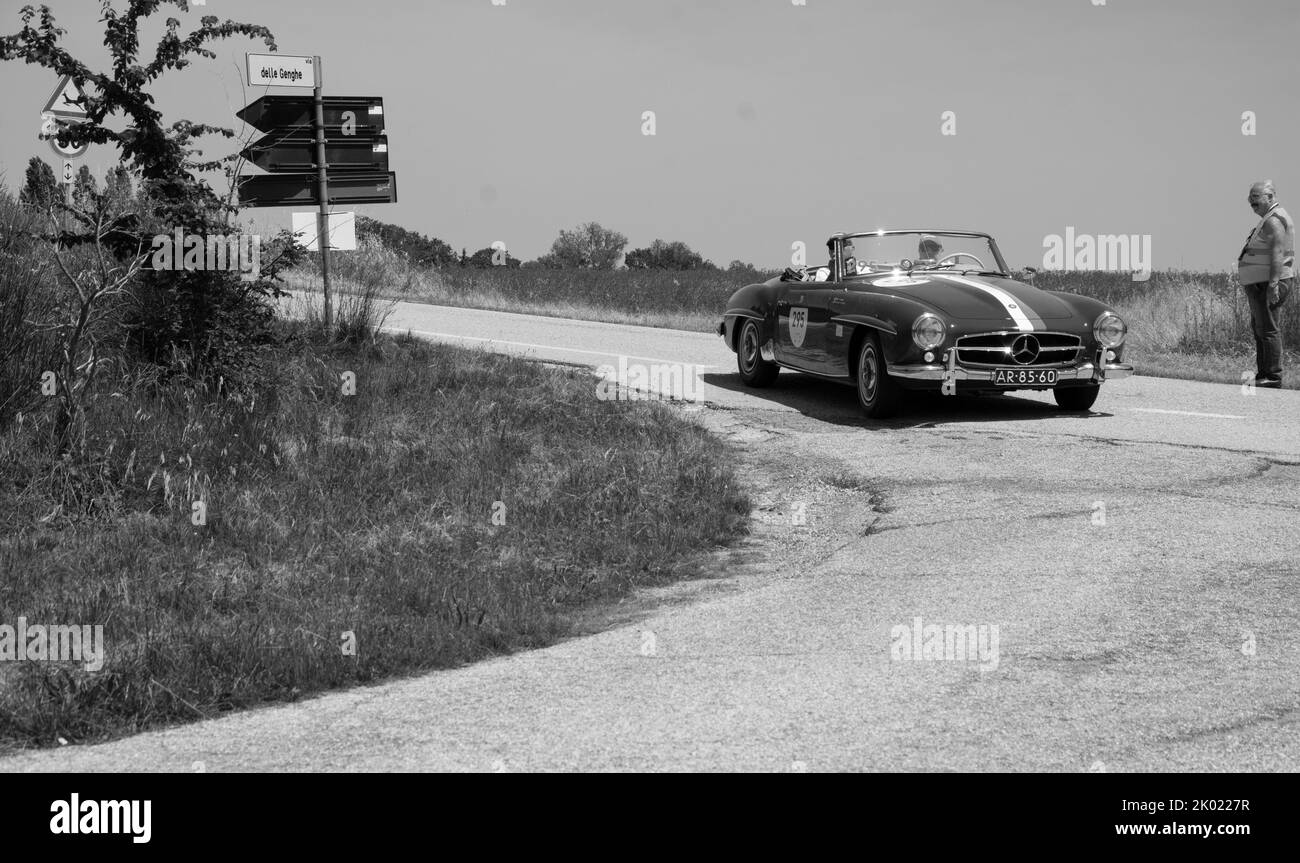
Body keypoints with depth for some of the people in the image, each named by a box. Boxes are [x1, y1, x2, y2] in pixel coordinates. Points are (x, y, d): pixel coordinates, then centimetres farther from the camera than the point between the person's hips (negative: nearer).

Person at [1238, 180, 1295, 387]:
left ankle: (1273, 376, -11)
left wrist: (1273, 283, -29)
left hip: (1268, 284, -11)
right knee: (1258, 328, 16)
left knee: (1267, 329, -11)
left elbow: (1278, 253, -24)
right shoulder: (1269, 219, 20)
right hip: (1258, 283, 11)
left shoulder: (1275, 220, -14)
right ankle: (1263, 374, 21)